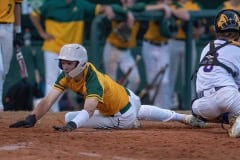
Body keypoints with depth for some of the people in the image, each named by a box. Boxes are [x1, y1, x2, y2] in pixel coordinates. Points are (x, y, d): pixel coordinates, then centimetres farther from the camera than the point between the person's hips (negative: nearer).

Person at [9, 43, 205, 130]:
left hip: (123, 116, -7)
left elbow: (89, 109, -56)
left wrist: (72, 124, -75)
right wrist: (32, 119, -45)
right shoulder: (66, 76, -17)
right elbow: (48, 100, -27)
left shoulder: (93, 79, -38)